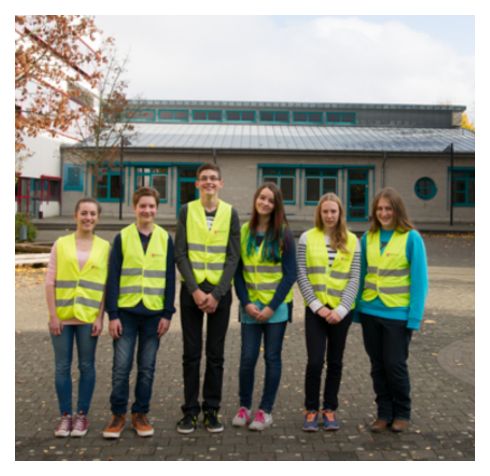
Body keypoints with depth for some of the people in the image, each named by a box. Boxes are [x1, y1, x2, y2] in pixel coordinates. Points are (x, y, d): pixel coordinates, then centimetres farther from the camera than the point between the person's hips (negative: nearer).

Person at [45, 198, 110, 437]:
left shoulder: (104, 246, 4)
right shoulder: (61, 244, 4)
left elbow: (107, 285, 2)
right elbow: (50, 281, 1)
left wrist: (100, 317, -5)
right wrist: (53, 315, -6)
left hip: (89, 317, 0)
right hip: (62, 316, 0)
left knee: (87, 366, 6)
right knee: (62, 367, 5)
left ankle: (82, 415, 17)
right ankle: (65, 415, 15)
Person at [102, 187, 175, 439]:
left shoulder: (165, 238, 5)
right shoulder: (122, 237, 1)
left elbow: (170, 278, 4)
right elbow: (113, 278, -1)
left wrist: (167, 313, -2)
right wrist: (113, 314, -7)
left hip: (154, 313, 1)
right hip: (126, 311, -1)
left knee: (147, 367, 8)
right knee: (121, 366, 0)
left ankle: (141, 414, 19)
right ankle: (118, 415, 12)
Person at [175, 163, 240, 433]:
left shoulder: (230, 213, 3)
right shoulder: (186, 211, 3)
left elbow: (233, 257, -1)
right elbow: (180, 255, -2)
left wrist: (217, 293, -10)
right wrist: (195, 290, -12)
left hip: (219, 291, 0)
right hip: (191, 290, 0)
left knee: (216, 354, 5)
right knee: (191, 353, 4)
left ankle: (211, 410, 15)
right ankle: (190, 411, 13)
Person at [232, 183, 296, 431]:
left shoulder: (283, 234, -3)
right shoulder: (243, 232, 3)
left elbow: (290, 274, -6)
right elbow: (238, 271, 5)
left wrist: (272, 307, -11)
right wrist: (246, 302, -7)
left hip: (276, 306, -2)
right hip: (250, 305, 2)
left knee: (272, 357, 4)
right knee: (247, 357, 0)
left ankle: (265, 410, 15)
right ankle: (244, 406, 18)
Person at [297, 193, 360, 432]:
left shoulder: (351, 241, 4)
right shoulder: (307, 238, 1)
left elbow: (354, 279, 0)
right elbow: (301, 276, -2)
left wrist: (341, 309, -10)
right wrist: (317, 306, -10)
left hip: (341, 310, 1)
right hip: (315, 309, -1)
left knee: (335, 362, 9)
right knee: (315, 361, -7)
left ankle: (329, 409, 23)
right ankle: (311, 410, 10)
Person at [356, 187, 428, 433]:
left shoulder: (411, 238, -8)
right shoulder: (369, 237, 4)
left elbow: (420, 279, -9)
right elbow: (361, 274, 8)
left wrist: (415, 317, -13)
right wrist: (356, 309, 4)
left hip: (398, 314, -4)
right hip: (370, 312, 4)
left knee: (395, 365, 2)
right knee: (378, 366, 11)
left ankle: (402, 413, 23)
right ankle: (384, 413, 25)